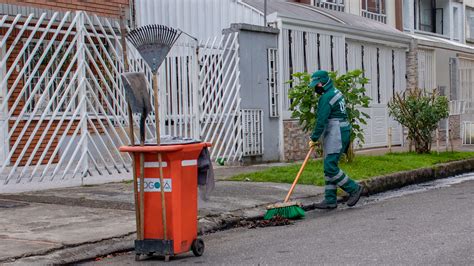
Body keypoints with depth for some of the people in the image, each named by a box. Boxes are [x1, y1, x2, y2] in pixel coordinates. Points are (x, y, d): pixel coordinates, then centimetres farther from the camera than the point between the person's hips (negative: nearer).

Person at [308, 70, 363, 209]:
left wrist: (314, 138, -8)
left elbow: (321, 121, -17)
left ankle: (354, 189, 0)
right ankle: (330, 200, 11)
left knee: (330, 167, -10)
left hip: (335, 134, -10)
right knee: (329, 167, 10)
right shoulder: (336, 92, 16)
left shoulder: (326, 97, -15)